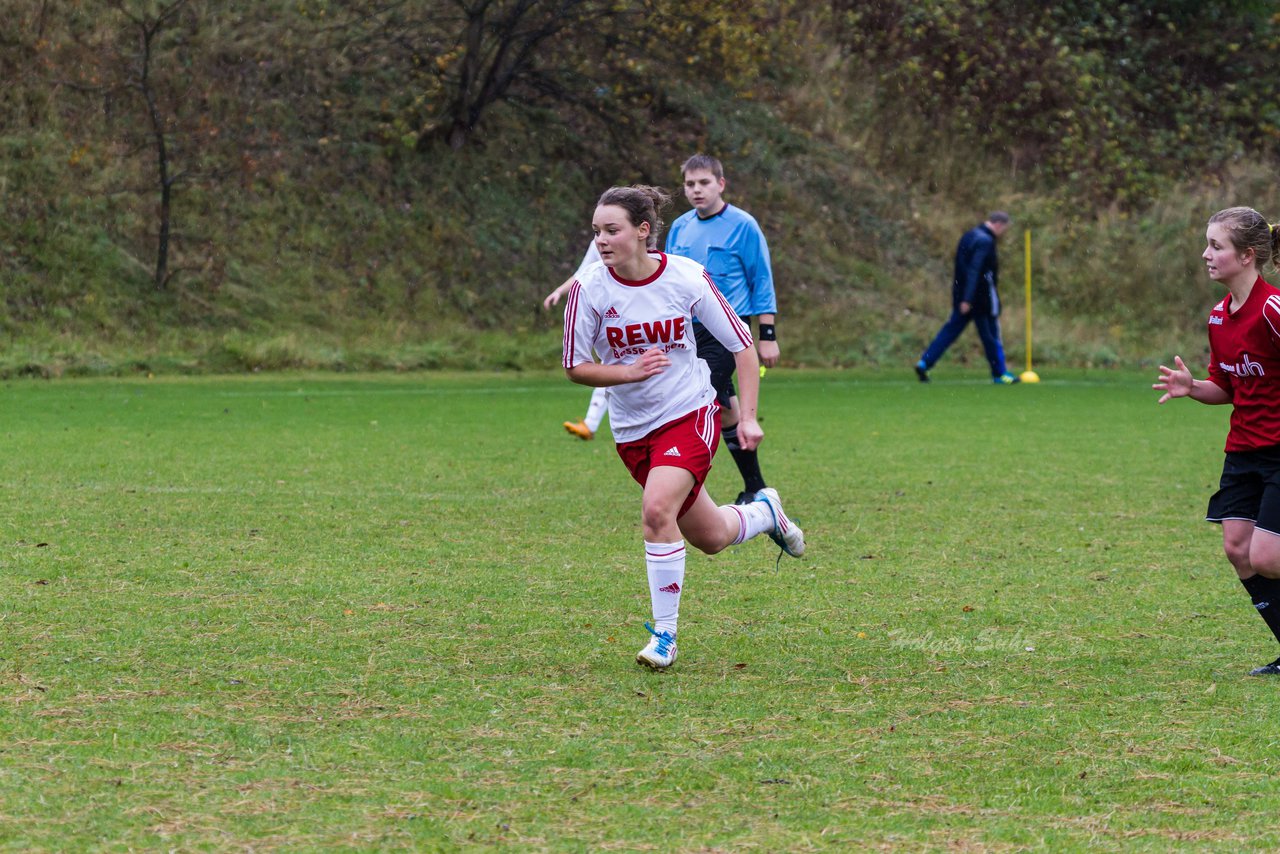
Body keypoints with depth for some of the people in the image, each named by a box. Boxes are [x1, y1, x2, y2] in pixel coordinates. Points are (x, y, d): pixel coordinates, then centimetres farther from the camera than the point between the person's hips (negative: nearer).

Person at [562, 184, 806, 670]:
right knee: (710, 538, 11)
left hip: (690, 414, -3)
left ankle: (665, 634, -13)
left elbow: (742, 345, -4)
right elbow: (575, 366, -5)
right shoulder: (591, 289, -13)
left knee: (657, 509, -27)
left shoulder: (686, 278, -14)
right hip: (632, 428, 3)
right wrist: (628, 372, -23)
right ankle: (764, 512, 47)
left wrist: (748, 416, -11)